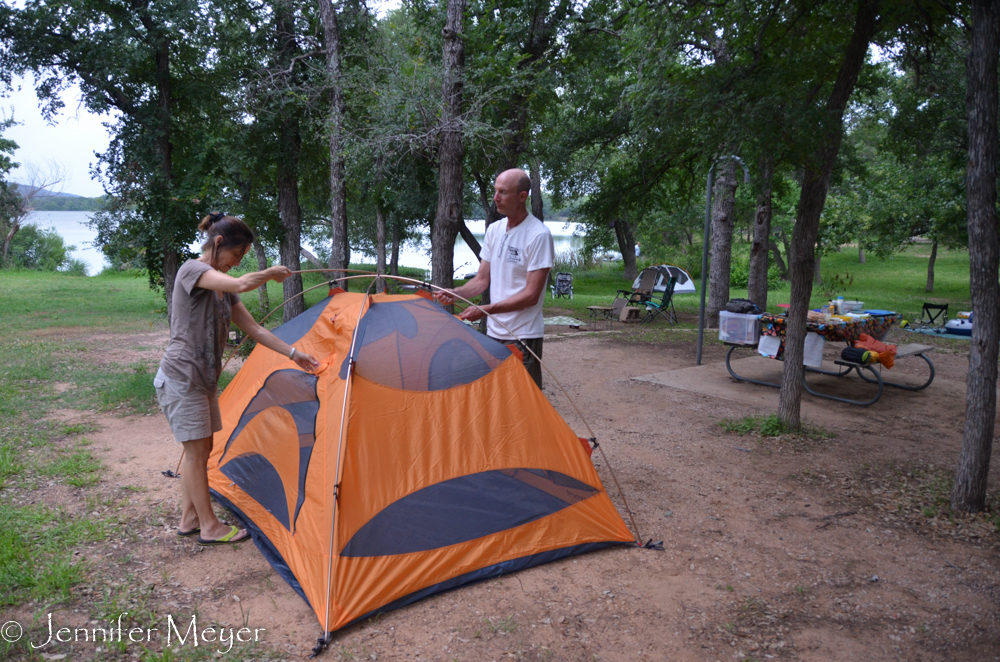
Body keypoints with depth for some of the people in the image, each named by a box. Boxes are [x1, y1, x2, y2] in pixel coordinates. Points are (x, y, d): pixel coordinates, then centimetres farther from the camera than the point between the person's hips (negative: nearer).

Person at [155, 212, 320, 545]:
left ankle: (189, 520, 26)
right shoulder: (192, 270, -15)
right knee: (196, 450, -1)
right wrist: (271, 274, -14)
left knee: (201, 448, 13)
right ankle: (210, 526, 10)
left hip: (204, 378, 9)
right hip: (181, 377, -9)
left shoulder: (223, 287, 11)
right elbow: (242, 284, -33)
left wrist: (293, 353, 7)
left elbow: (254, 329, 11)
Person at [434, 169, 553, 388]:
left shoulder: (538, 235, -15)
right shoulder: (494, 230, 7)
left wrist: (487, 310, -22)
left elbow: (531, 295, -18)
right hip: (494, 332, 7)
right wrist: (455, 293, -6)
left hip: (523, 336, -7)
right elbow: (482, 280, 12)